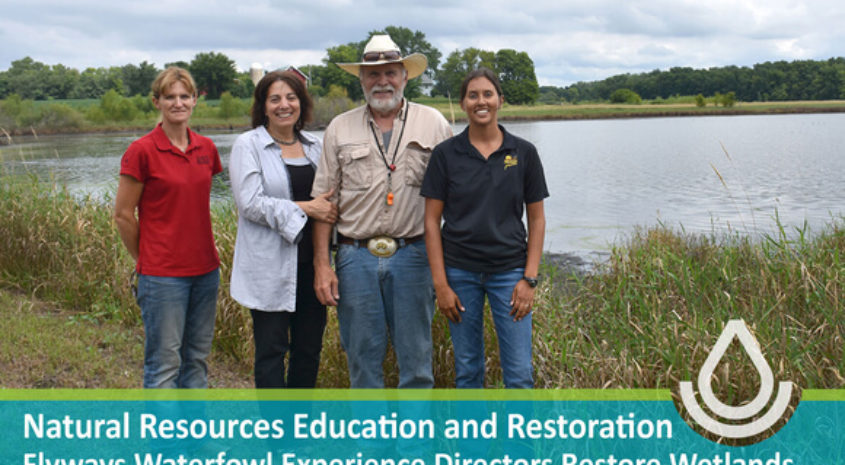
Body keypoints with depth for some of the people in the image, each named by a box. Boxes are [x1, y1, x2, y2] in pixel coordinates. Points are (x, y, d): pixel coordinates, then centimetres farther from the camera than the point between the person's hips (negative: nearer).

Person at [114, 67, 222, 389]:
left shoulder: (206, 148, 6)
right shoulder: (142, 151, -10)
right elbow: (123, 215, -5)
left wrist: (206, 249, 14)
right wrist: (146, 260, 3)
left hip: (205, 270, 6)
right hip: (163, 274, -6)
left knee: (197, 357, 14)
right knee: (164, 362, 1)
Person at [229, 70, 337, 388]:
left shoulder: (314, 145, 12)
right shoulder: (248, 145, -3)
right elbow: (249, 203, -14)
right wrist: (305, 208, -16)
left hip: (310, 262, 5)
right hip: (270, 268, -5)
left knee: (309, 348, 10)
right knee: (271, 350, 2)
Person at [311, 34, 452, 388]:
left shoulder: (433, 124, 4)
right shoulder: (340, 129, 7)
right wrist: (322, 264, 0)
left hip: (413, 253, -1)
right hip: (356, 256, 1)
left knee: (416, 356, 5)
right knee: (362, 357, 8)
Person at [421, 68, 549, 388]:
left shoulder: (523, 153, 1)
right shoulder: (445, 154, -1)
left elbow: (536, 219, 4)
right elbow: (432, 221, 0)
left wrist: (529, 278, -4)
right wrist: (440, 284, -6)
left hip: (509, 270, 0)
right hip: (460, 271, 0)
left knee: (519, 373, -1)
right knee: (467, 370, 10)